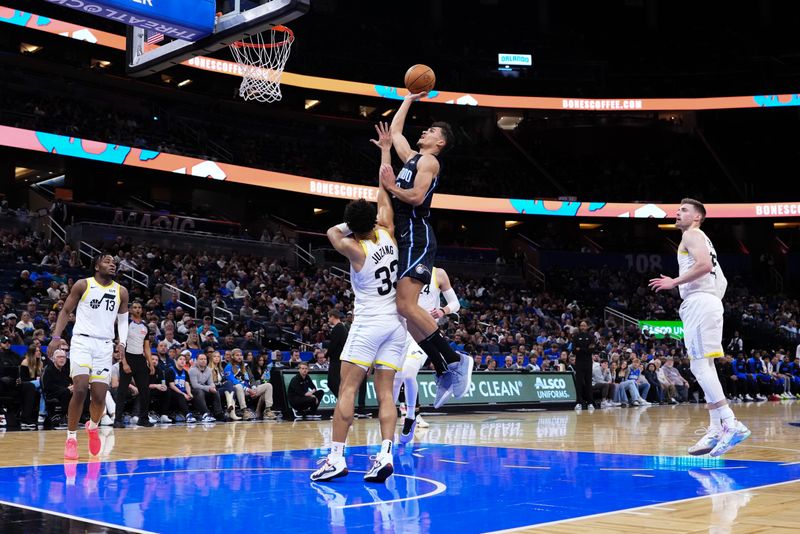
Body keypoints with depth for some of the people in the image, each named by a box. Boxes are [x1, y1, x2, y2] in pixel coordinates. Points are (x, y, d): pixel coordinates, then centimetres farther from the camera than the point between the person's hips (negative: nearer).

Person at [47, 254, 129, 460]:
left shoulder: (121, 292, 8)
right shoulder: (83, 285, -1)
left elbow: (123, 319, 16)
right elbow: (66, 311, 6)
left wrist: (122, 343, 1)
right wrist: (56, 336, -5)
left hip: (105, 345, 3)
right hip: (82, 341, -3)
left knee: (100, 395, -3)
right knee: (80, 388, -19)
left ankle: (93, 427, 29)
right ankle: (71, 437, -5)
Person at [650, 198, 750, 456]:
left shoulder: (691, 234, -2)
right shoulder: (702, 240, 27)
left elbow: (704, 264, -20)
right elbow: (721, 280, 27)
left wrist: (675, 282, -14)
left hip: (699, 303, -10)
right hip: (710, 302, 10)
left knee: (699, 365, -14)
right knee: (705, 366, 8)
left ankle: (731, 423, -21)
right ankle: (716, 430, 7)